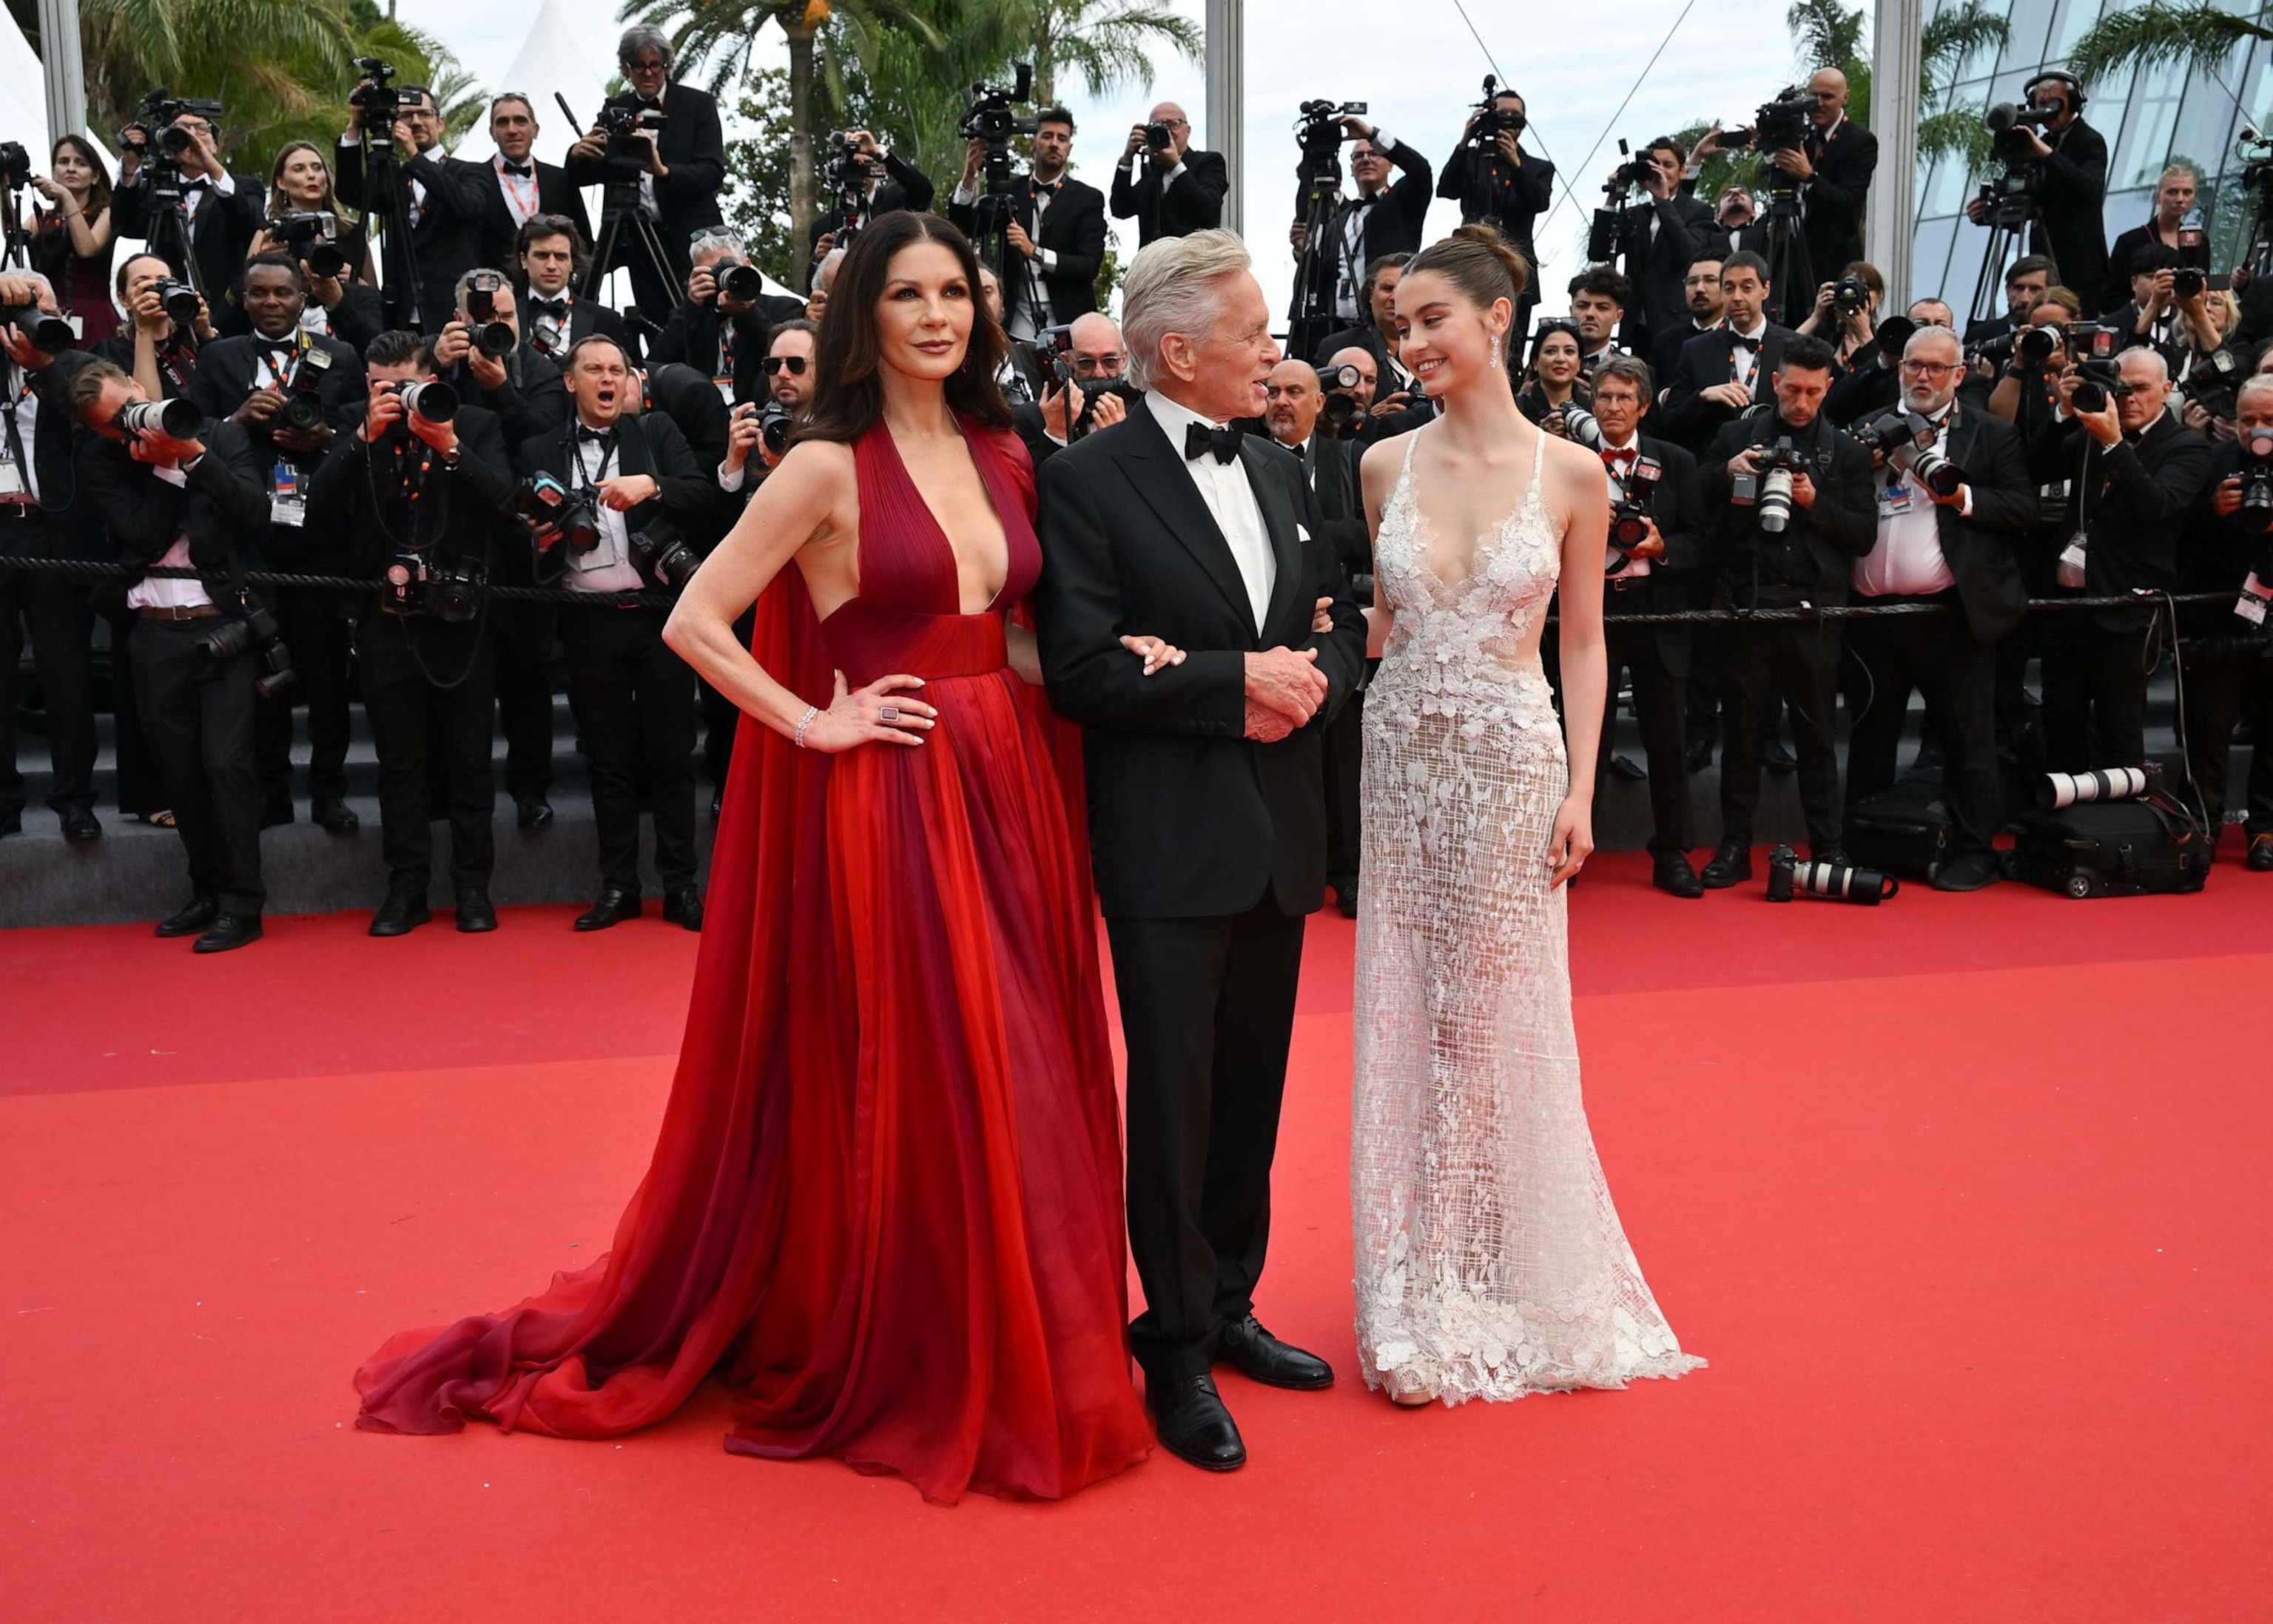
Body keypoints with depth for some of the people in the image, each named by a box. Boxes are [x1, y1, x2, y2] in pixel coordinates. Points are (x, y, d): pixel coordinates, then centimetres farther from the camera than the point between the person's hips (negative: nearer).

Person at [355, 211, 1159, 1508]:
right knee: (899, 1081, 1)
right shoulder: (829, 466, -6)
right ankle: (897, 1367, 20)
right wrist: (815, 725, -11)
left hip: (1005, 793, 6)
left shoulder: (1004, 456, 11)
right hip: (885, 803, -6)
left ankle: (1018, 1361, 27)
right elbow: (695, 624, -8)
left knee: (1018, 1080, 10)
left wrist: (1111, 659, 2)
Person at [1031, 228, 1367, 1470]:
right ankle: (1177, 1352, 16)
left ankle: (1229, 1309, 32)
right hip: (1170, 841, -7)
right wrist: (1237, 681, -17)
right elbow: (1081, 672, -17)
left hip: (1280, 832, 7)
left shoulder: (1280, 472, 12)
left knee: (1252, 1086, 16)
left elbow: (1341, 624, 14)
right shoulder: (1088, 481, -9)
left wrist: (1311, 681, -8)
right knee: (1176, 1093, 2)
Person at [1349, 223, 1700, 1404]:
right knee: (1407, 1014, 7)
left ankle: (1511, 1279, 22)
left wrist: (1580, 789, -6)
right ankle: (1424, 1294, 21)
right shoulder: (1386, 467, 3)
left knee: (1500, 1017, 5)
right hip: (1402, 760, 3)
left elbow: (1583, 644, 0)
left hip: (1513, 760, -2)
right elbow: (1384, 620, 11)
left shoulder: (1571, 475, -3)